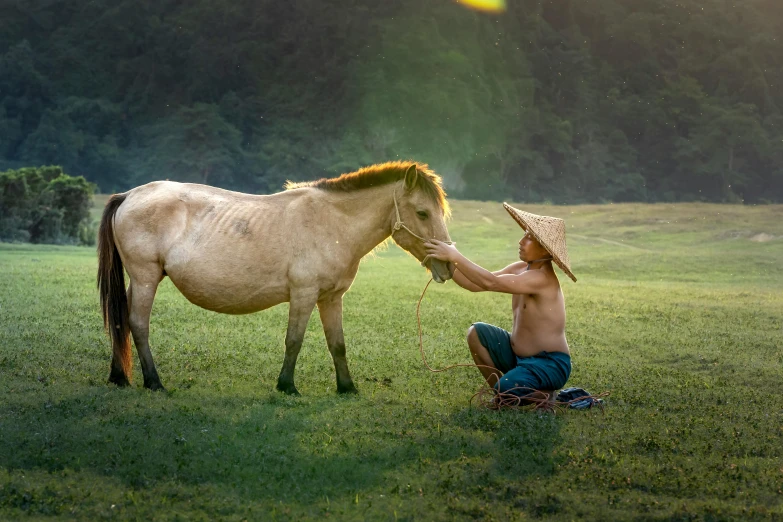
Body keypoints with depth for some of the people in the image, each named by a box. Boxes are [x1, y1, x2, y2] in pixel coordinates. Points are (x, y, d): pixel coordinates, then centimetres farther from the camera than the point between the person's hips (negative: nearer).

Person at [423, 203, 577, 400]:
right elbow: (475, 285, 2)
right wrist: (446, 264, -10)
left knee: (506, 389, -31)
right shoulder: (520, 269, 4)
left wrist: (454, 256, -31)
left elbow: (490, 283, -32)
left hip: (549, 364, -9)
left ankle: (543, 393, 3)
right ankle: (502, 394, 7)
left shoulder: (542, 278, -24)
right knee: (476, 333, -2)